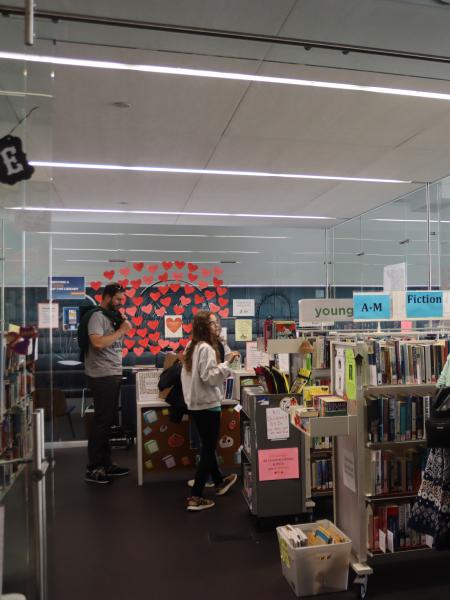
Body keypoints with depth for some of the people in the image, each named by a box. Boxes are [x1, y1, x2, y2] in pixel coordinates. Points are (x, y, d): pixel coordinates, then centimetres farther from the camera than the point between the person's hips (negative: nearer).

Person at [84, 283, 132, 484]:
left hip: (113, 375, 9)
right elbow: (98, 342, -27)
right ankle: (93, 469, 6)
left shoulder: (111, 317, 15)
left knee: (108, 421, 14)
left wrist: (121, 327, 3)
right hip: (102, 376, -9)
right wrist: (121, 330, -17)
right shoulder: (97, 316, -11)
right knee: (101, 422, -3)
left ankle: (105, 464, 24)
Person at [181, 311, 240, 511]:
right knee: (208, 450, 0)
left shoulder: (191, 346, 10)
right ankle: (195, 497, 2)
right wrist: (227, 363, -21)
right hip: (208, 404, -10)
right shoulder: (206, 348, -19)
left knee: (207, 446, 22)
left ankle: (219, 482, 40)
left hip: (195, 404, 10)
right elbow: (209, 376, -24)